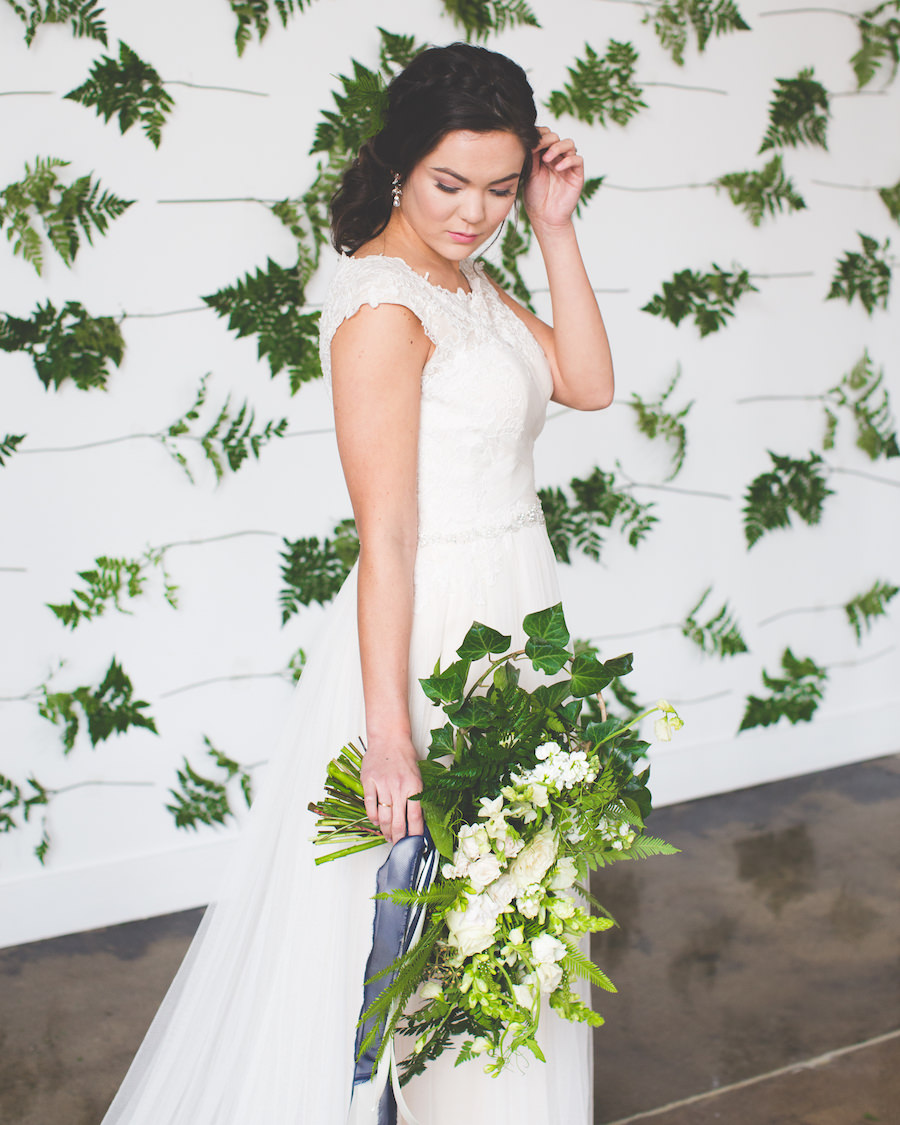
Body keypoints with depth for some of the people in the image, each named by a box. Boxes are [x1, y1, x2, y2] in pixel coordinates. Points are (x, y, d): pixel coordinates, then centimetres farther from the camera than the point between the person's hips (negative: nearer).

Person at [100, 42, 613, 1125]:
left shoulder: (466, 280, 9)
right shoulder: (381, 302, -19)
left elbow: (587, 382, 6)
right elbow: (385, 539, -23)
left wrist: (554, 228, 0)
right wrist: (388, 740, -25)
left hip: (508, 617, 9)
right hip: (431, 633, -9)